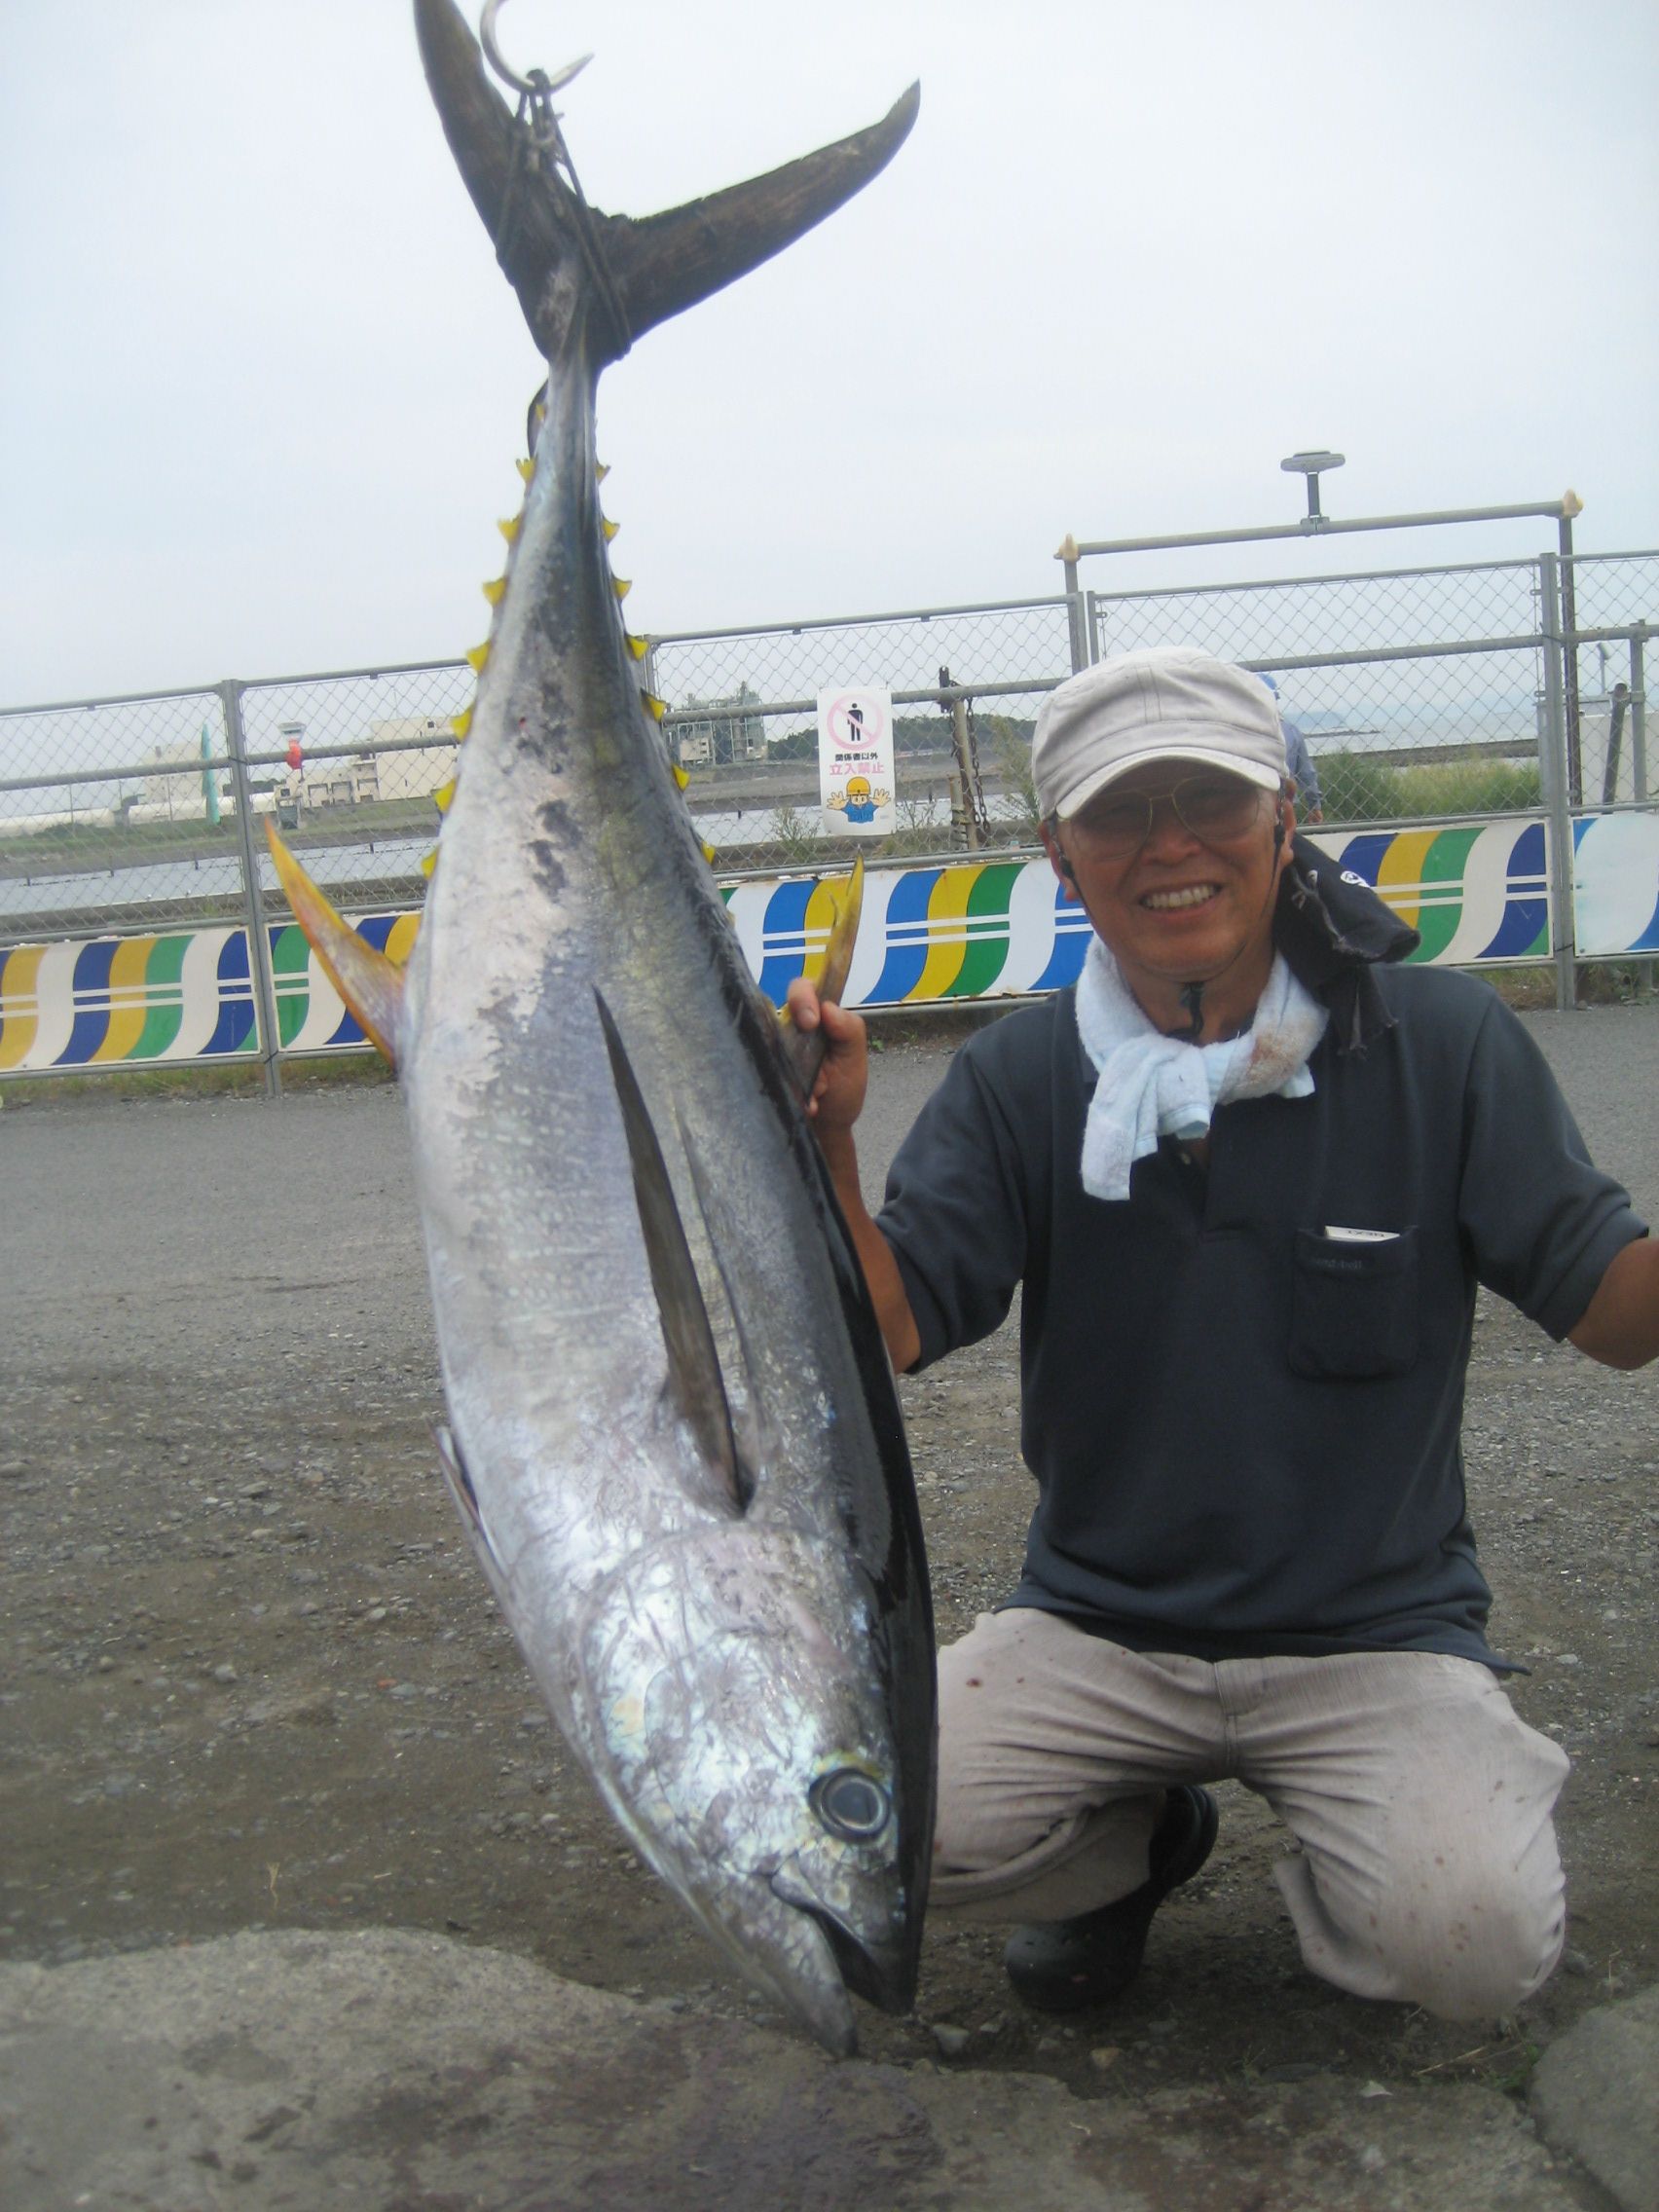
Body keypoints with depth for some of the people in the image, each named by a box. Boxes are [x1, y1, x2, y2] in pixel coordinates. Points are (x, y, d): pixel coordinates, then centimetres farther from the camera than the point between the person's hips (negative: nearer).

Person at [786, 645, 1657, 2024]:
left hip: (1375, 1634, -1)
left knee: (1476, 1950, -25)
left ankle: (1341, 1866, 13)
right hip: (1094, 1628, 2)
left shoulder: (1441, 1042, -7)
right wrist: (823, 1145, -25)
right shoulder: (1020, 1078, -2)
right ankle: (1138, 1843, 13)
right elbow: (890, 1331, -10)